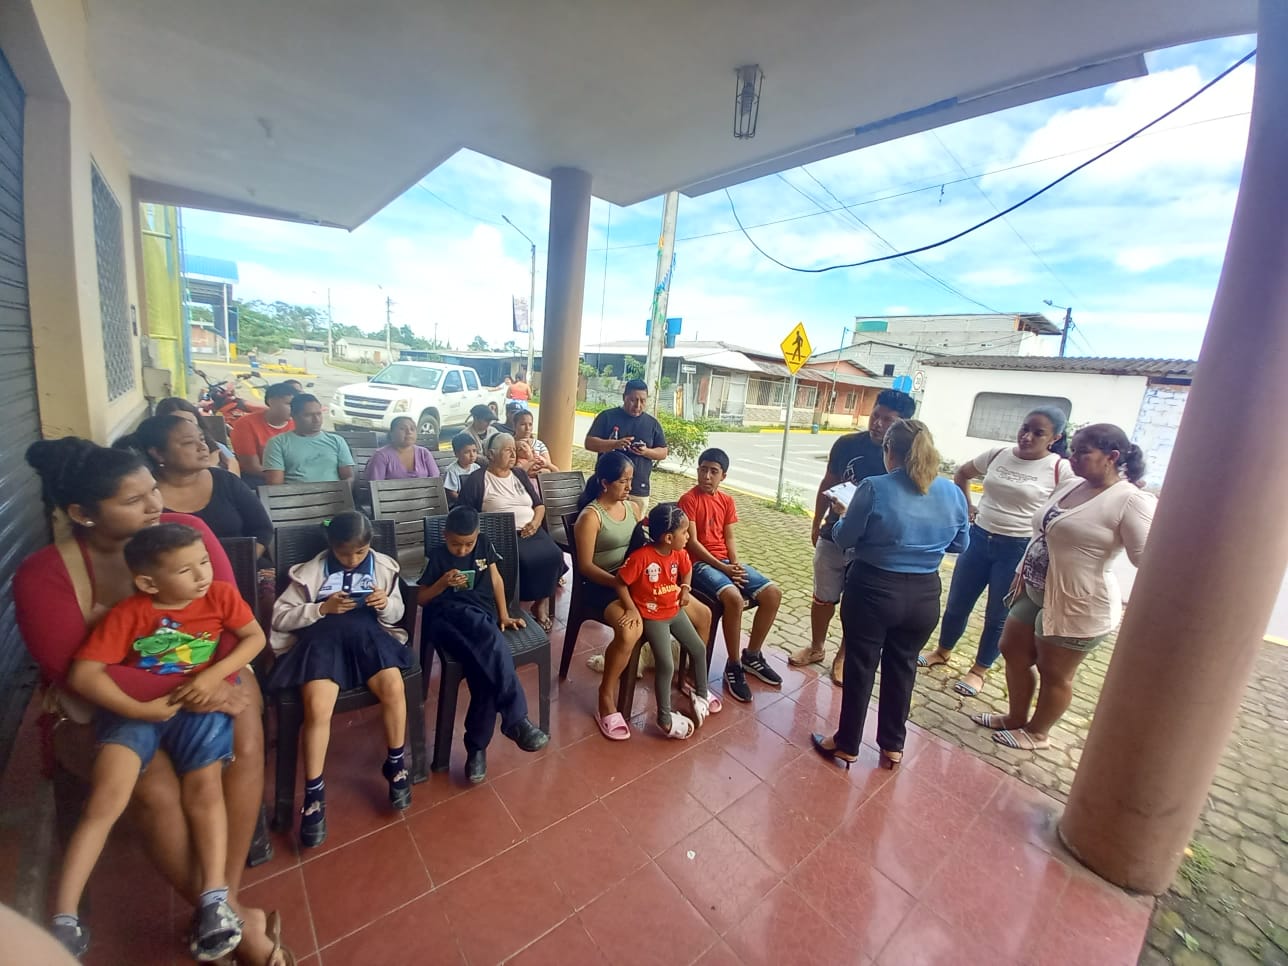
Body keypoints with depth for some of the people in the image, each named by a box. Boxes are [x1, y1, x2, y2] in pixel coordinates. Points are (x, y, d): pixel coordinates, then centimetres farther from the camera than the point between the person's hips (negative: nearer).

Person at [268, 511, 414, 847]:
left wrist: (385, 604, -8)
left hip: (368, 635, 1)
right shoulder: (311, 571, 7)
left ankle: (395, 764, 0)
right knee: (317, 708, -25)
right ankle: (314, 794, -3)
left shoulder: (383, 566, 11)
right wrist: (322, 609, -9)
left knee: (393, 688, -25)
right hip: (323, 638, -1)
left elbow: (396, 614, 15)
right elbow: (280, 616, 6)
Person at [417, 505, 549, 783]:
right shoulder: (438, 556, 10)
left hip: (481, 615, 3)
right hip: (447, 615, -3)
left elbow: (495, 579, 20)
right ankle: (515, 719, -30)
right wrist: (443, 583, -6)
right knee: (494, 645, -35)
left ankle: (476, 745, -15)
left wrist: (503, 615, 13)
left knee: (484, 664, -28)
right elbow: (420, 599, 13)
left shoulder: (483, 544, 18)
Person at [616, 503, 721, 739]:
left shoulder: (679, 553, -6)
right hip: (652, 617, -7)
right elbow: (620, 583, -19)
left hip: (675, 611, 7)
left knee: (699, 649, 11)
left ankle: (700, 693, 35)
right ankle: (665, 717, 6)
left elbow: (687, 570, 17)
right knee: (666, 665, -13)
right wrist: (633, 611, -22)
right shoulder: (641, 557, -27)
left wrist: (685, 589, 0)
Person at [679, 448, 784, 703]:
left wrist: (736, 565, -10)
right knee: (734, 597, -33)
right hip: (700, 563, -7)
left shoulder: (727, 501, 10)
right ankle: (733, 666, -12)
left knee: (773, 593, -8)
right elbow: (692, 542, -14)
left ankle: (752, 656, 10)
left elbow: (729, 538, 9)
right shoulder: (688, 500, -9)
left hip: (727, 562, 7)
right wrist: (723, 568, -18)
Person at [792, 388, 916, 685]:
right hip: (834, 535, 2)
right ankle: (816, 647, 35)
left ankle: (843, 655, 33)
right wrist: (817, 523, 10)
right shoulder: (846, 444, -5)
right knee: (824, 597, 14)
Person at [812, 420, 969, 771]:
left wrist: (843, 515, 10)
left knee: (860, 666, 11)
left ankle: (847, 745, 27)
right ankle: (892, 746, 36)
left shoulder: (874, 488, -17)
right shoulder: (953, 493, -2)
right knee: (902, 668, 20)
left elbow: (845, 539, -10)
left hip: (873, 591, -4)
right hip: (924, 597, 4)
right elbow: (961, 545, 10)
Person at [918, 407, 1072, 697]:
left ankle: (979, 670, 30)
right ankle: (943, 651, 37)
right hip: (979, 538, 4)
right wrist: (966, 506, 9)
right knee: (957, 603, 14)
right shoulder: (998, 455, 1)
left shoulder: (1061, 469, -11)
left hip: (1018, 549, -4)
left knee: (998, 615, 11)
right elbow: (962, 473, 17)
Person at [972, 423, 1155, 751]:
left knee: (1053, 673, 11)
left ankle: (1037, 732, 33)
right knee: (1013, 652, 18)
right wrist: (1022, 572, 16)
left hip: (1077, 605, -8)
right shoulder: (1069, 486, 7)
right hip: (1034, 592, 8)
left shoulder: (1131, 501, -18)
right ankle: (1016, 718, 38)